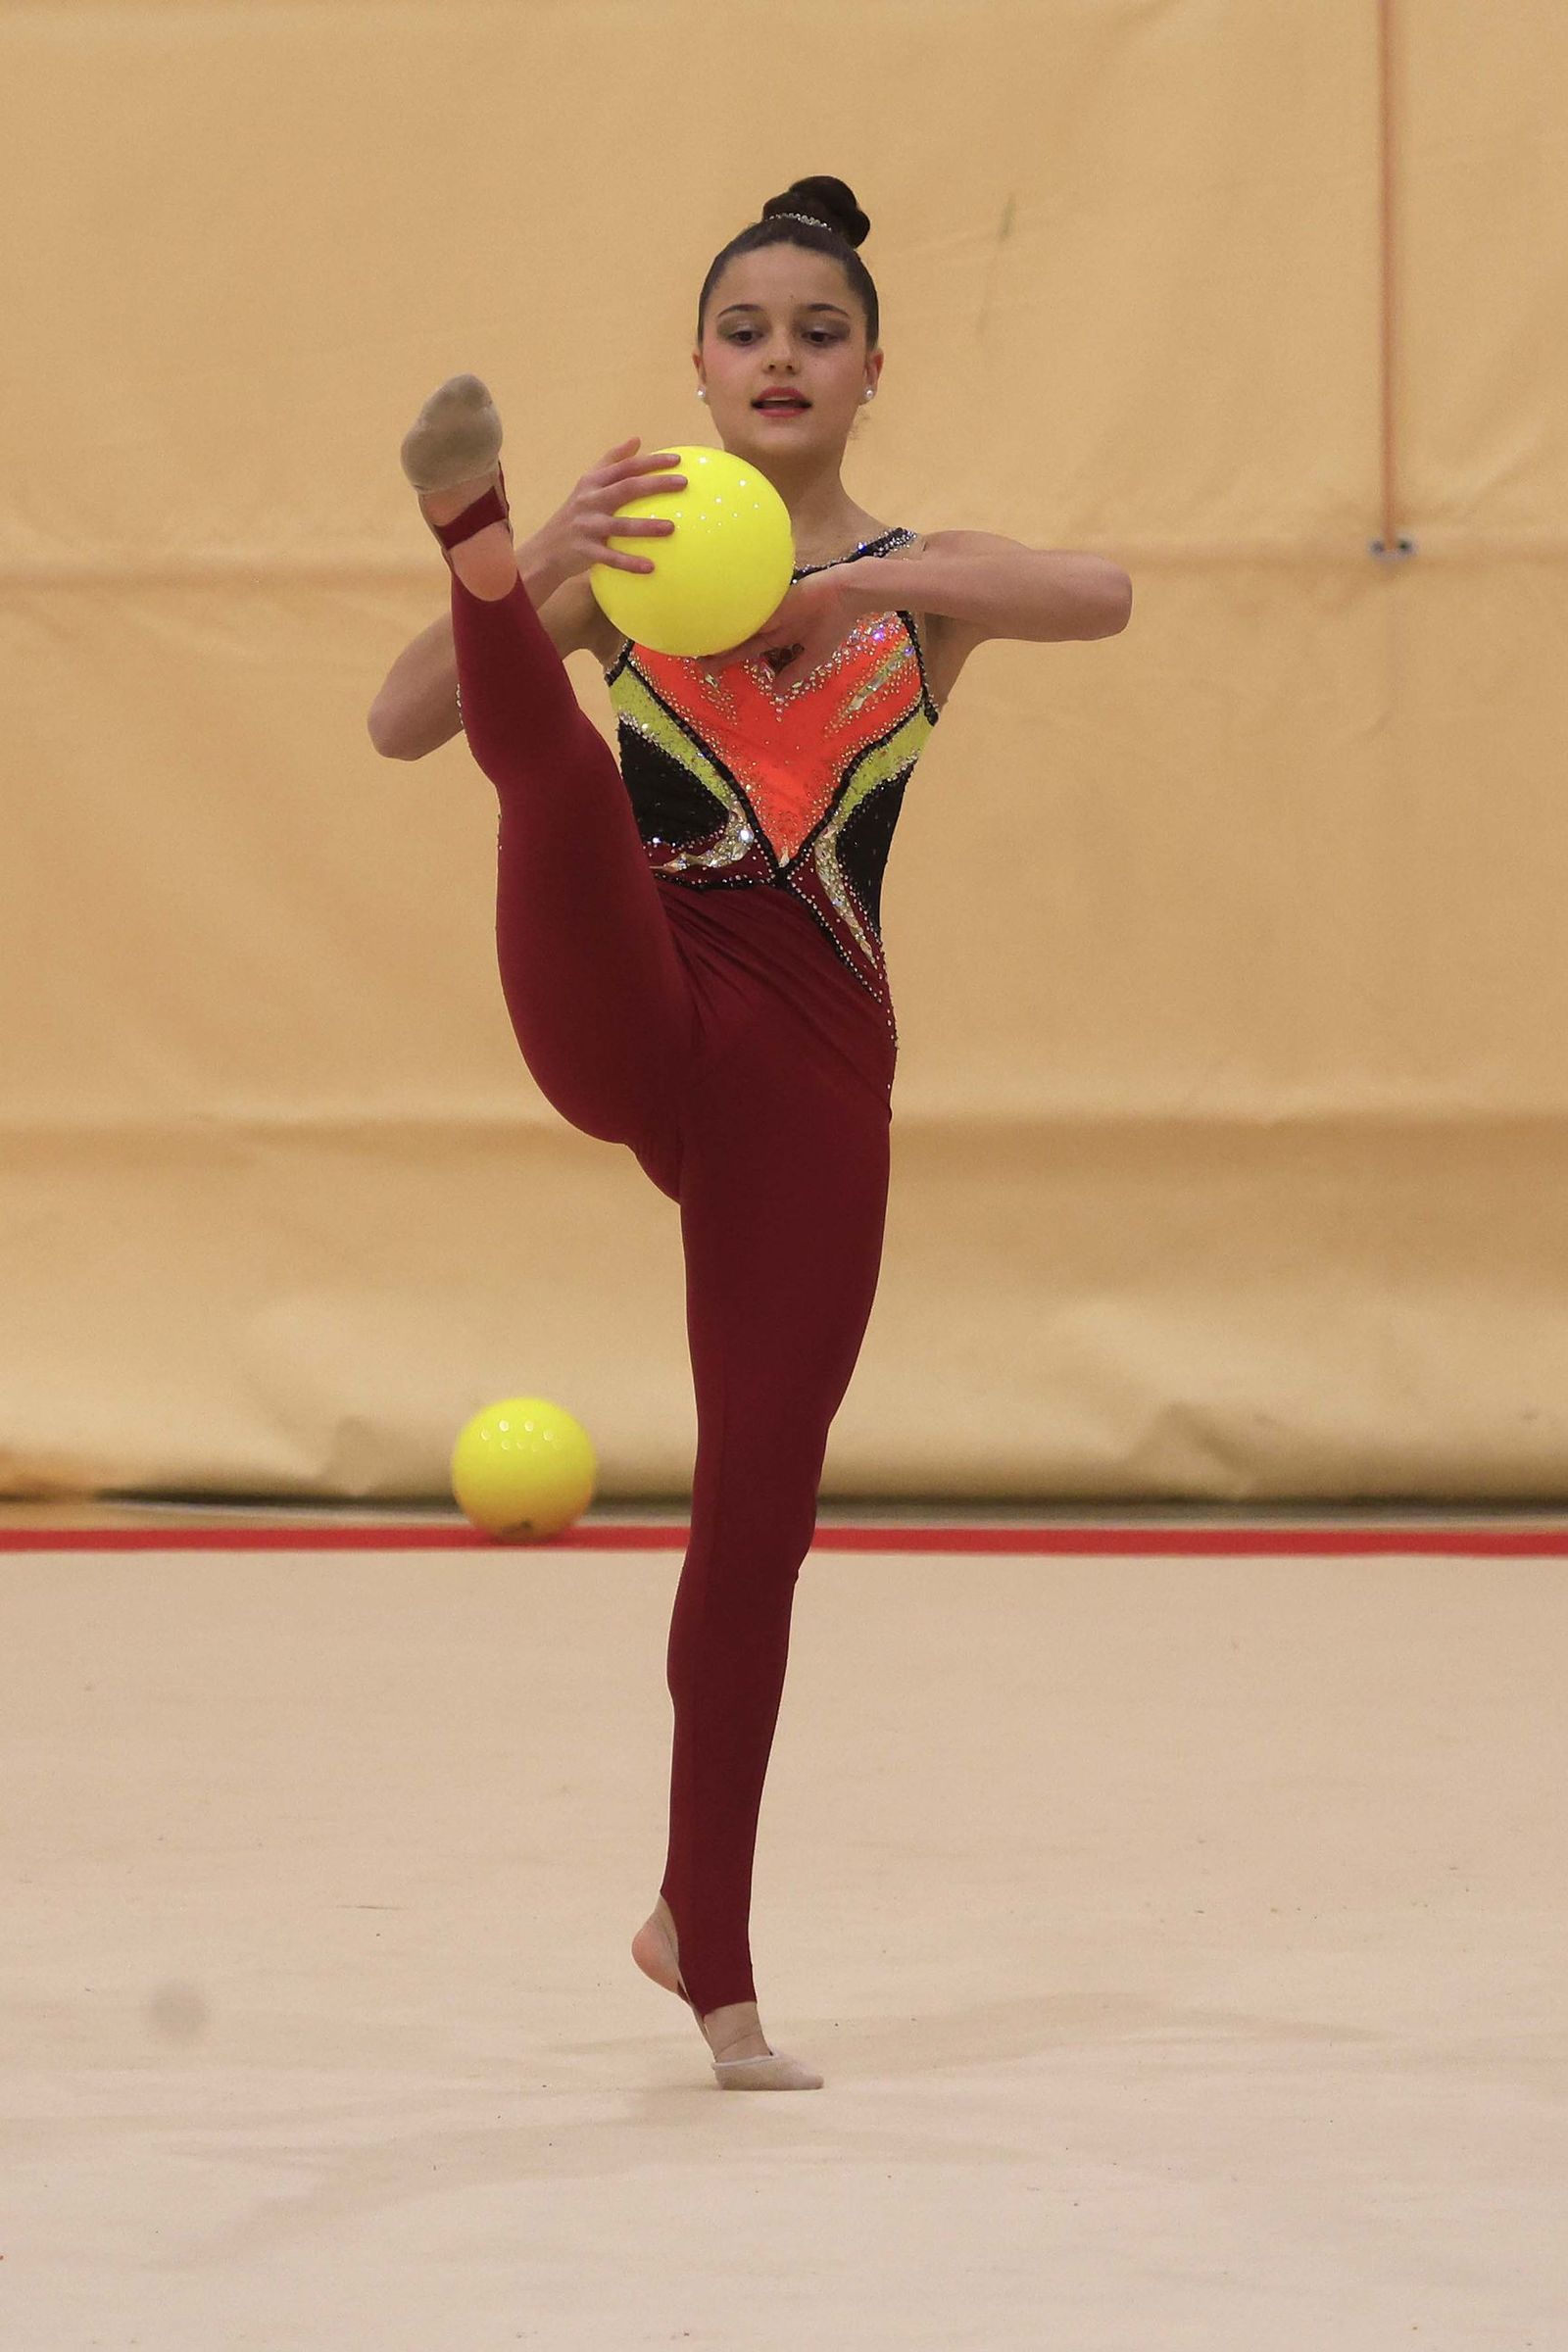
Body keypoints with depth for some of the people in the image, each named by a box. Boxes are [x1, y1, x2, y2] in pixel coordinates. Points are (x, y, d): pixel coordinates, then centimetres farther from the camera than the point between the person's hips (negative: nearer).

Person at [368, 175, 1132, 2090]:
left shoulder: (922, 582, 14)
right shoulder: (629, 549, 11)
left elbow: (1101, 595, -10)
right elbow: (399, 723, -2)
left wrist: (858, 587, -20)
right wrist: (526, 573, -19)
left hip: (812, 1064, 1)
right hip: (624, 1017, -1)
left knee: (761, 1503, 2)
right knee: (560, 769, -32)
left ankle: (703, 1943, 12)